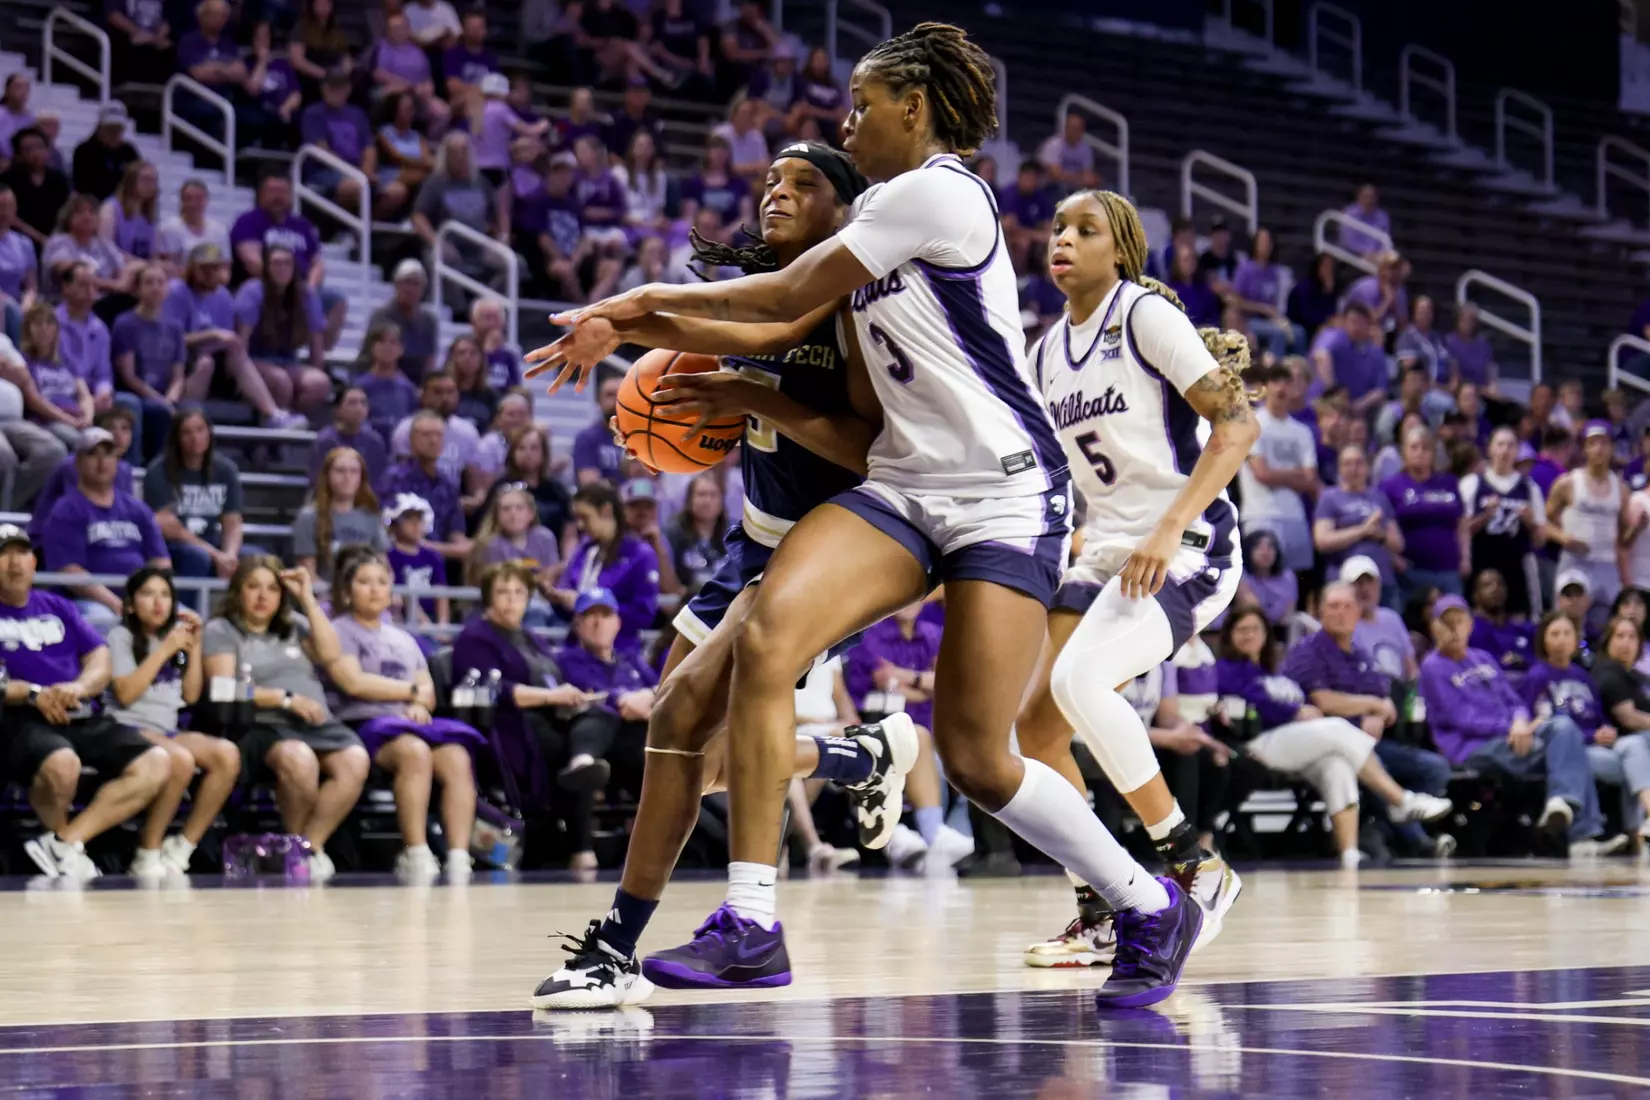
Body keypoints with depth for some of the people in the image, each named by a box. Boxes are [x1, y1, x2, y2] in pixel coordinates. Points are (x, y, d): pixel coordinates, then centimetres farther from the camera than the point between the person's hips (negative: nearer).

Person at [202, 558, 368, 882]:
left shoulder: (294, 625, 24)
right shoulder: (220, 631, 11)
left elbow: (331, 655, 7)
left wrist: (308, 599, 7)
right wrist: (286, 699, -10)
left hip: (318, 723, 4)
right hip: (262, 727, -4)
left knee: (356, 761, -30)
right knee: (298, 759, -39)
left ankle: (310, 844, -21)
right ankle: (296, 840, -15)